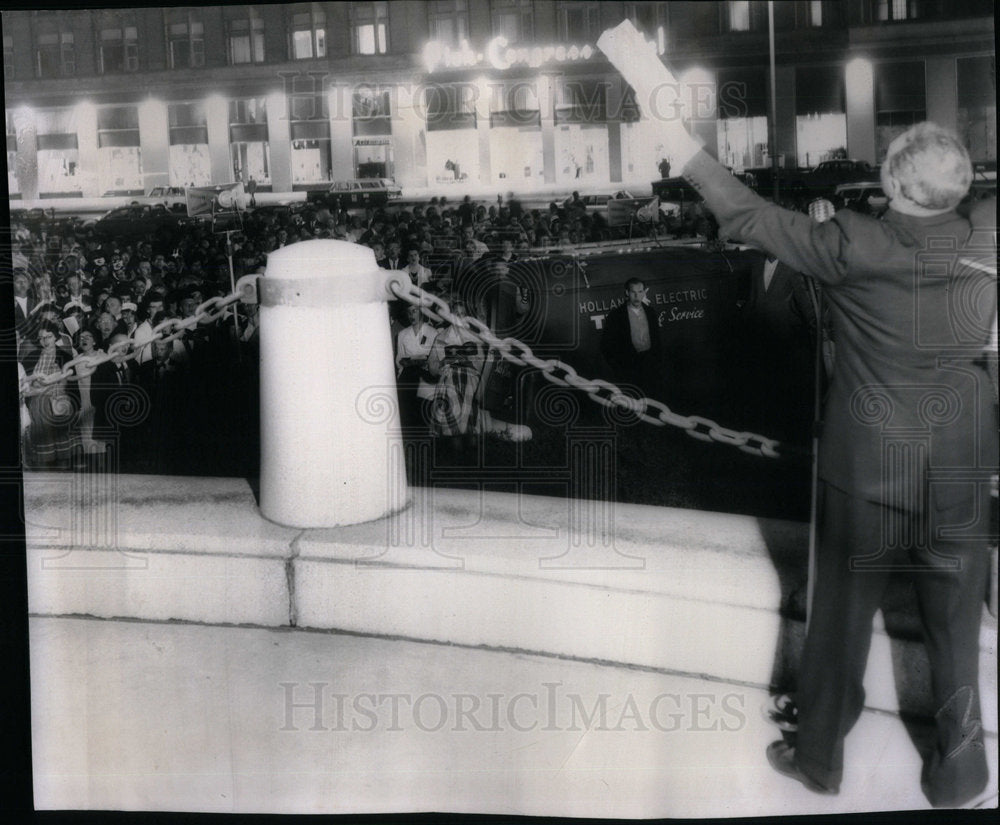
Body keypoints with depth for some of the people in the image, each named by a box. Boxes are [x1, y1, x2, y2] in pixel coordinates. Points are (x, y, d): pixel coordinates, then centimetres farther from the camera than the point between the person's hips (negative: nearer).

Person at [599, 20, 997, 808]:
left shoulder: (853, 247, -19)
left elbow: (744, 211, -20)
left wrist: (664, 109, -20)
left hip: (866, 471, -2)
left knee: (841, 617, 15)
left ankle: (820, 755, 32)